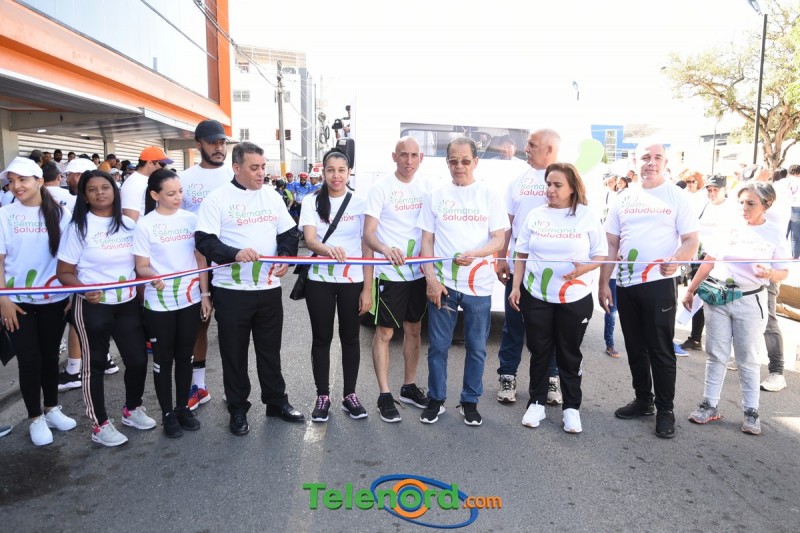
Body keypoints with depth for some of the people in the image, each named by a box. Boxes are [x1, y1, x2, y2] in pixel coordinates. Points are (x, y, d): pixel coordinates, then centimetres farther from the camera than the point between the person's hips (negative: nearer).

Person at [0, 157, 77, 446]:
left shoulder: (60, 213, -2)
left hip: (54, 299, 1)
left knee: (50, 355, 13)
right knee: (29, 360, 4)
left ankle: (51, 409, 31)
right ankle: (35, 418, 20)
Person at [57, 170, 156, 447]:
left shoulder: (129, 224, 6)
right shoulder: (79, 226, -6)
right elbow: (64, 272, -7)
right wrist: (84, 289, -25)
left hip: (128, 303, 4)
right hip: (92, 307, -4)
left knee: (138, 358, 7)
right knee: (95, 364, 8)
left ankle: (132, 409, 32)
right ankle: (100, 424, 22)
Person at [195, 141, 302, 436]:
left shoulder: (272, 196, 9)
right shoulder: (217, 198, -6)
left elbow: (288, 233, 12)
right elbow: (204, 240, -12)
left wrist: (286, 256, -7)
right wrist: (235, 253, -27)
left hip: (269, 287, 4)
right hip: (231, 290, -4)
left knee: (270, 348, 16)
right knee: (234, 352, 9)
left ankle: (276, 401, 31)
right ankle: (238, 409, 25)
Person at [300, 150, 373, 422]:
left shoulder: (360, 203, 0)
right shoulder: (312, 202, 0)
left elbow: (367, 248, 0)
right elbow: (309, 239, -14)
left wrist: (367, 289, -4)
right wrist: (327, 249, -38)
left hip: (352, 281, 0)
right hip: (320, 281, 0)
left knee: (350, 338, 9)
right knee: (321, 338, 8)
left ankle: (350, 394, 24)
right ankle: (322, 396, 22)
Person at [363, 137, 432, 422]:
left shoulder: (426, 187, 4)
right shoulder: (381, 188, -8)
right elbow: (368, 234, -13)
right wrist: (385, 249, -33)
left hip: (419, 271, 5)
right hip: (390, 273, -5)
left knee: (414, 329, 14)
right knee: (385, 332, 1)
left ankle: (409, 387, 30)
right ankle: (384, 395, 12)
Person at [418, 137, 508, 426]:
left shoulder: (489, 195, 4)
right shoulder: (435, 196, 6)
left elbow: (499, 238, -1)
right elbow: (427, 241, 5)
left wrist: (475, 253, -20)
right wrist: (430, 278, -6)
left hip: (478, 284, 0)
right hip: (442, 282, 1)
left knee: (476, 347, 9)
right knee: (438, 345, 7)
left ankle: (470, 401, 25)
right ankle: (436, 399, 24)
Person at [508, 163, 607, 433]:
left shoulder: (587, 216, -3)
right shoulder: (535, 215, 3)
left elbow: (601, 255, -1)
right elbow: (521, 254, 7)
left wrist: (583, 269, -21)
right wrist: (515, 287, 0)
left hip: (575, 299, -1)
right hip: (536, 296, 2)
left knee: (570, 354, 10)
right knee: (539, 352, 10)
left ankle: (571, 407, 24)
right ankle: (537, 402, 26)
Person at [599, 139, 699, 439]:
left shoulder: (677, 197, 0)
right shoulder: (624, 199, 9)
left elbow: (691, 239, -5)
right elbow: (611, 244, 9)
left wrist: (676, 260, -27)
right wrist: (603, 284, 3)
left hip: (659, 283, -4)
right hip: (626, 284, 4)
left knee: (661, 349, 2)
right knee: (635, 347, 13)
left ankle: (665, 410, 15)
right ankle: (643, 401, 28)